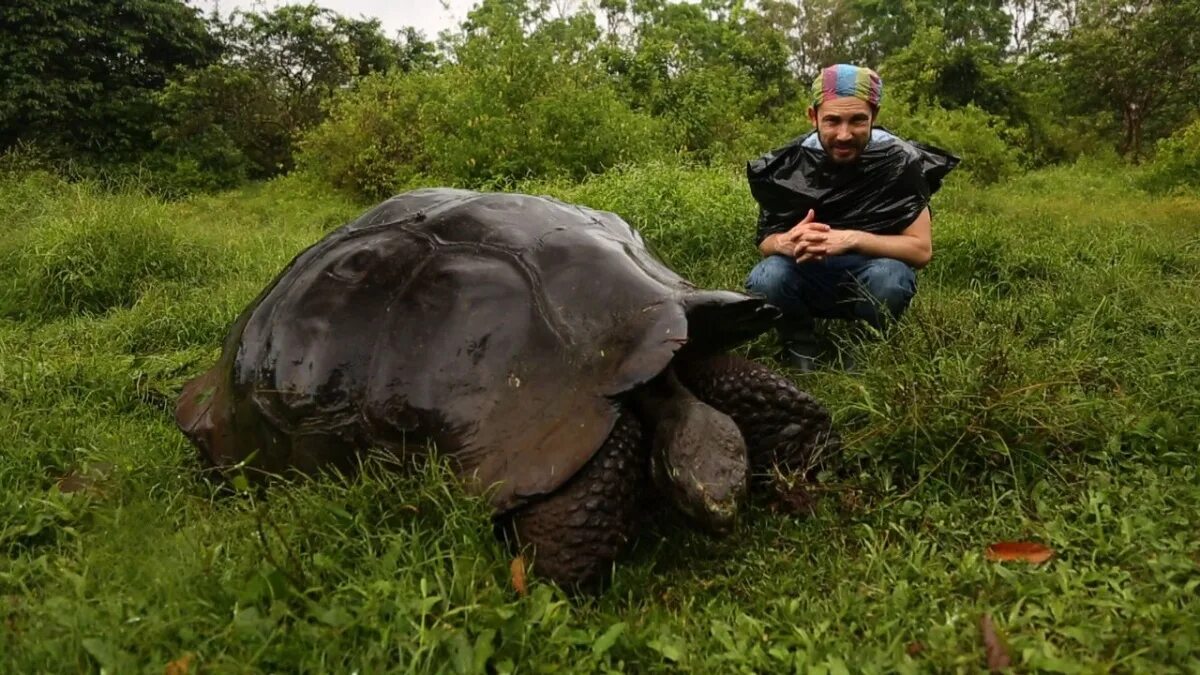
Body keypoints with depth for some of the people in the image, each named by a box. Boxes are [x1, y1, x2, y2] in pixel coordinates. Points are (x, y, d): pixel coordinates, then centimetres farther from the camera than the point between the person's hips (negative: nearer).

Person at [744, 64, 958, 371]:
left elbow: (921, 249, -19)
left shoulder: (899, 161, -17)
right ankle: (802, 348, 1)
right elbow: (764, 240, -7)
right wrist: (787, 242, -33)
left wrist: (852, 239, -35)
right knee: (764, 280, -31)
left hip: (872, 272, -1)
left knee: (889, 277, -35)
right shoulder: (788, 165, -12)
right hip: (808, 278, 1)